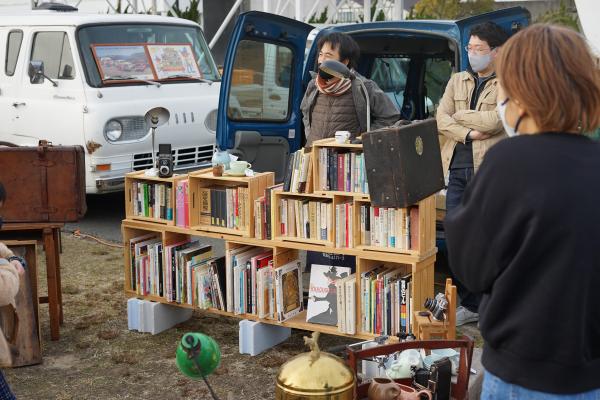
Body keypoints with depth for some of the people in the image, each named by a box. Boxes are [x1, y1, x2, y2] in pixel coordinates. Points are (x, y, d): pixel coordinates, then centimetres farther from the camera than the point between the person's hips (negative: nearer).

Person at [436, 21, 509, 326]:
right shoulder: (457, 81, 14)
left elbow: (495, 121, -15)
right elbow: (441, 120, 4)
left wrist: (459, 116, -2)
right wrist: (469, 133, -12)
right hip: (457, 169, 5)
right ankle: (469, 304, 19)